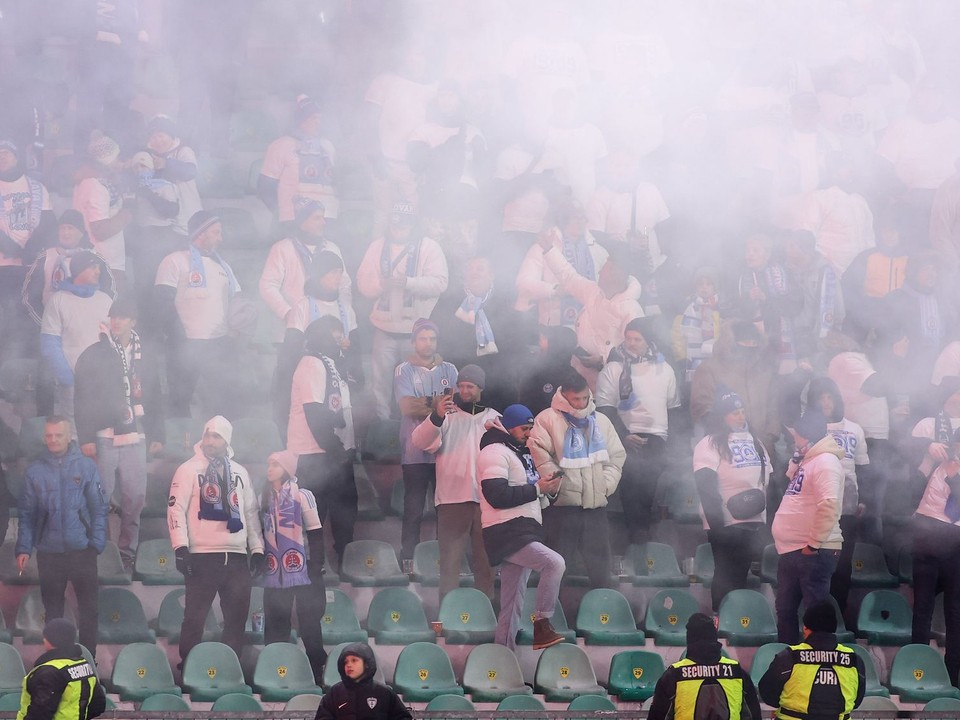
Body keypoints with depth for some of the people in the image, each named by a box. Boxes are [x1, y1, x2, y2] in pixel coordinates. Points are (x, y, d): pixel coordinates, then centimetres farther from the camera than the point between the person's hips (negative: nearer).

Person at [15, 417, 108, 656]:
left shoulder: (86, 467, -1)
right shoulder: (34, 471, 2)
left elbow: (99, 508, 1)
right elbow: (26, 513, 5)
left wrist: (97, 542, -8)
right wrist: (23, 548, -3)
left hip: (81, 549, -1)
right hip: (48, 552, 1)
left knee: (89, 607, 1)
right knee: (52, 609, 9)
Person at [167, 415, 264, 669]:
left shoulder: (240, 473, 16)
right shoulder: (189, 469, 0)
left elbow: (251, 512, 20)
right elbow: (176, 508, -7)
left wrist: (257, 549, 12)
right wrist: (181, 548, -15)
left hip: (236, 556, 5)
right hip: (203, 555, -5)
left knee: (237, 616, 5)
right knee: (195, 616, -4)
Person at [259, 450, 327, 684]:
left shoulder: (302, 496, -3)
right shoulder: (264, 498, 11)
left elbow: (316, 533, -5)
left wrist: (316, 566, -10)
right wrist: (258, 561, 12)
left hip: (301, 570, -5)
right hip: (275, 574, 5)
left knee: (309, 622, -2)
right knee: (275, 627, 5)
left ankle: (316, 671, 2)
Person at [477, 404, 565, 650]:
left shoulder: (520, 453, 25)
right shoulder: (495, 452, -7)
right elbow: (497, 496, -19)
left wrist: (549, 489, 7)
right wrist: (537, 489, -17)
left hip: (523, 532, 10)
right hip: (506, 532, -10)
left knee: (513, 603, 8)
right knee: (555, 563, -26)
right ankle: (542, 625, -22)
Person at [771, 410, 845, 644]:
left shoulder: (825, 462, -16)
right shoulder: (806, 460, 15)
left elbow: (829, 505, -27)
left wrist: (813, 544, -23)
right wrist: (795, 461, 14)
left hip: (813, 552, -10)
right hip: (792, 551, 10)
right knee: (785, 610, 16)